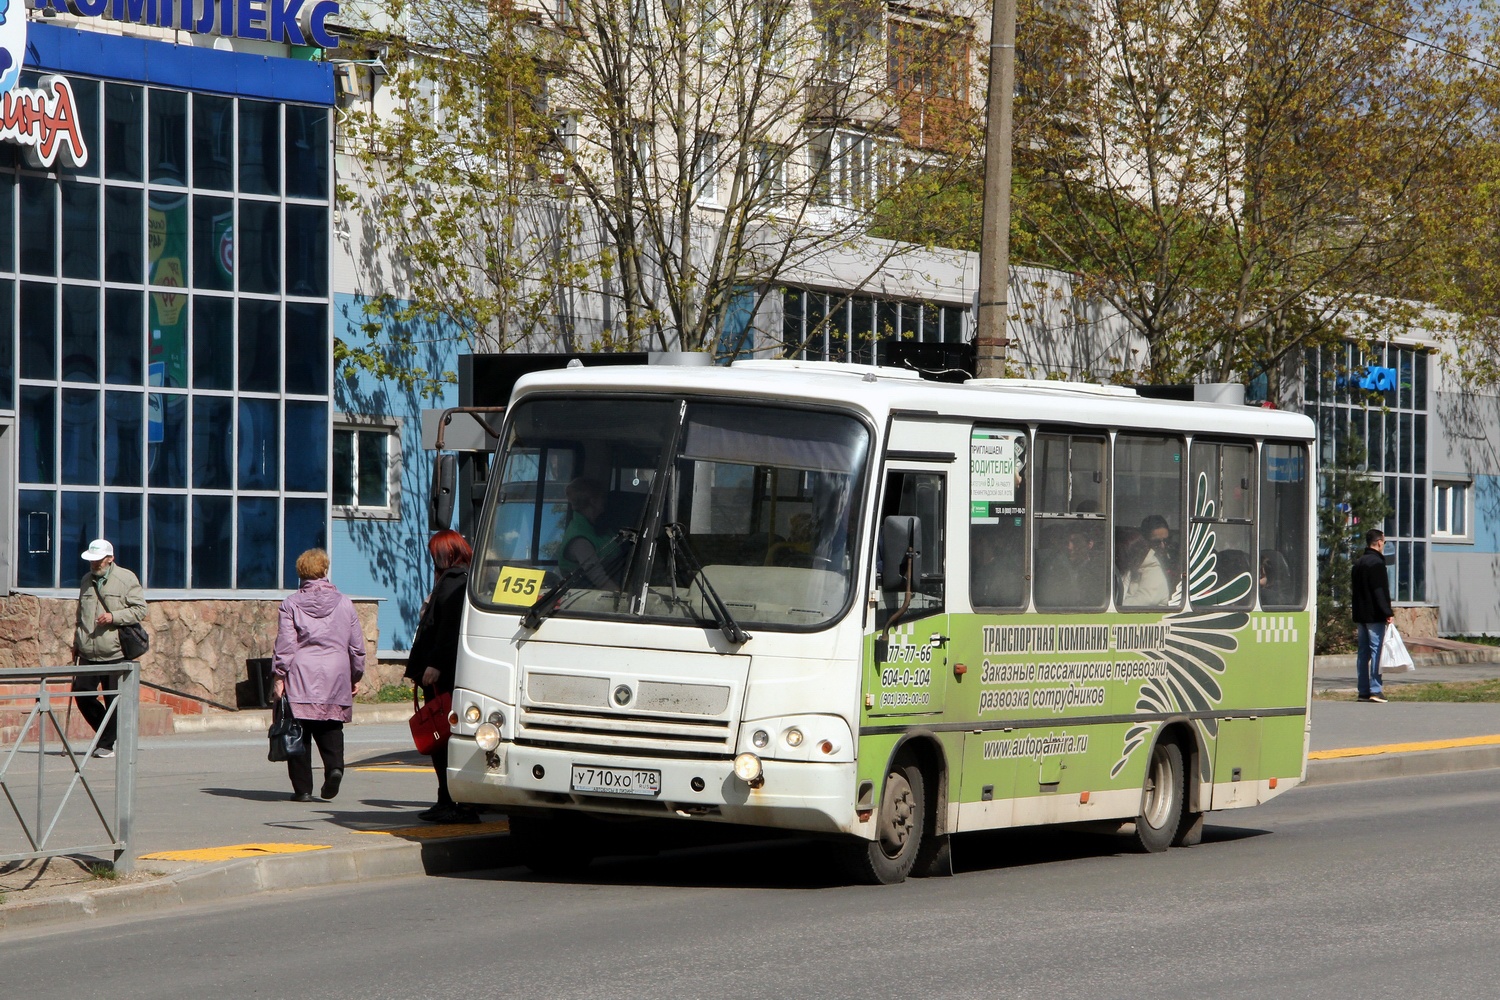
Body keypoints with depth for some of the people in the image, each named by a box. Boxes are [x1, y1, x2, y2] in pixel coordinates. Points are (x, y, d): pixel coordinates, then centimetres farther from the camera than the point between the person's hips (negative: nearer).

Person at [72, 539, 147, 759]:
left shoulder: (126, 579, -2)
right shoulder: (86, 581, 16)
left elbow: (140, 610, -4)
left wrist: (114, 617, -17)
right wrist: (76, 644, 22)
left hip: (115, 653, -5)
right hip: (88, 654, 5)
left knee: (113, 701, -2)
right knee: (82, 694, 0)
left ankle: (106, 744, 9)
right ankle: (106, 732, 20)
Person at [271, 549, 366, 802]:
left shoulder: (291, 605, 2)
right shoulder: (344, 603, 8)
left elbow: (284, 645, -4)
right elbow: (357, 646, 11)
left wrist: (279, 677, -1)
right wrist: (355, 677, 21)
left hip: (301, 676, -2)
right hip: (335, 677, 2)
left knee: (299, 733, 2)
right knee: (331, 728, 9)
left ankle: (303, 788, 0)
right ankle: (334, 765, -17)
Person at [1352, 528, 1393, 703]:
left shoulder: (1358, 563, 16)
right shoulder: (1376, 563, -12)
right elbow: (1380, 591, -18)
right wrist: (1388, 613, -17)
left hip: (1361, 615, 9)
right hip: (1375, 616, -9)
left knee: (1363, 652, 9)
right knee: (1376, 650, -8)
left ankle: (1363, 691, 9)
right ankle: (1375, 690, -13)